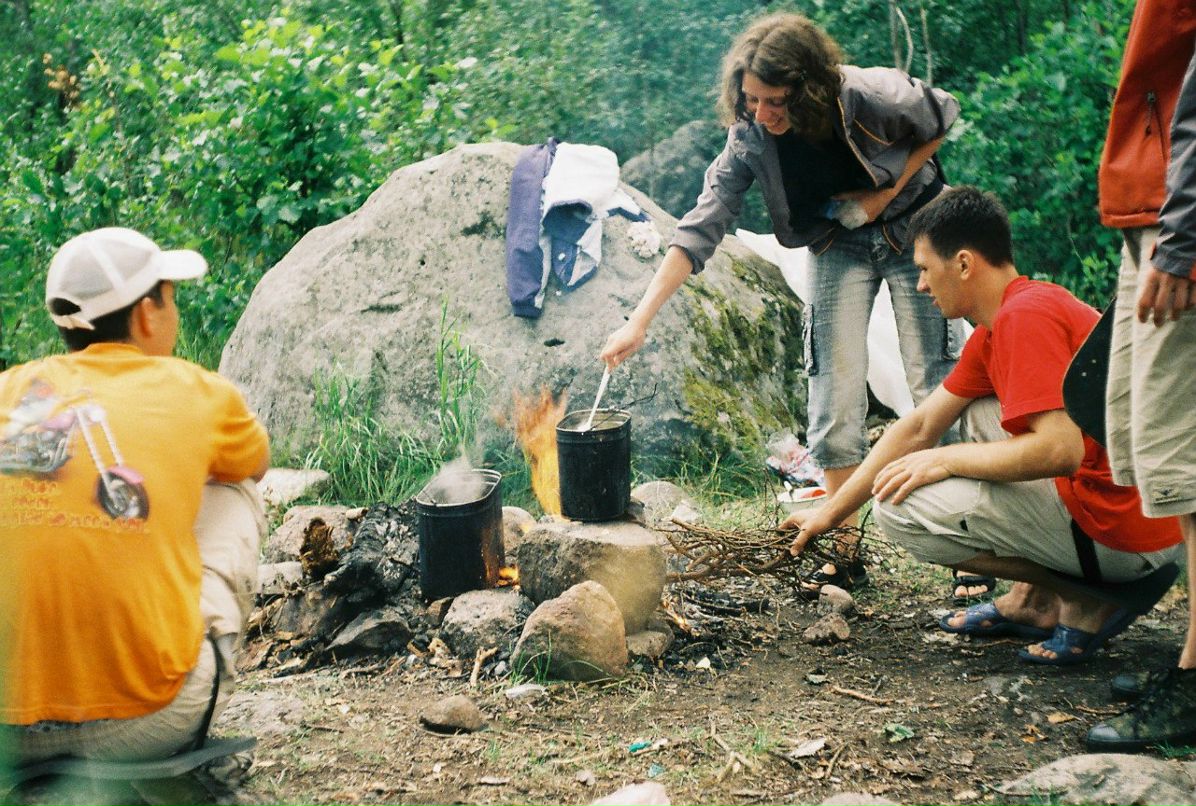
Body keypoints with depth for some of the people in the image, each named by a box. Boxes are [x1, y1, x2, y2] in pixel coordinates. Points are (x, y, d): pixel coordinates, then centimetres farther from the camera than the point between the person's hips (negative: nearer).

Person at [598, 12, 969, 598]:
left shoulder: (874, 97, -30)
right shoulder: (749, 141, -22)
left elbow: (943, 116, -8)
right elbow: (698, 230, -23)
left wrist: (889, 192, -18)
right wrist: (639, 321, -31)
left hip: (910, 229, -2)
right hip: (836, 246, 2)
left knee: (937, 382, -3)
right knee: (834, 391, -6)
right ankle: (846, 547, 2)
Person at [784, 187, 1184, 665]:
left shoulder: (1025, 315, -16)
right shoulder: (993, 329, 15)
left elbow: (1060, 450, -25)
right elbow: (918, 428, 18)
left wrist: (945, 460, -11)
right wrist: (829, 513, 19)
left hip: (1123, 532, -10)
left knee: (899, 509, -7)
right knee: (982, 414, 25)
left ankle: (1086, 602, -2)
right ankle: (1035, 599, 15)